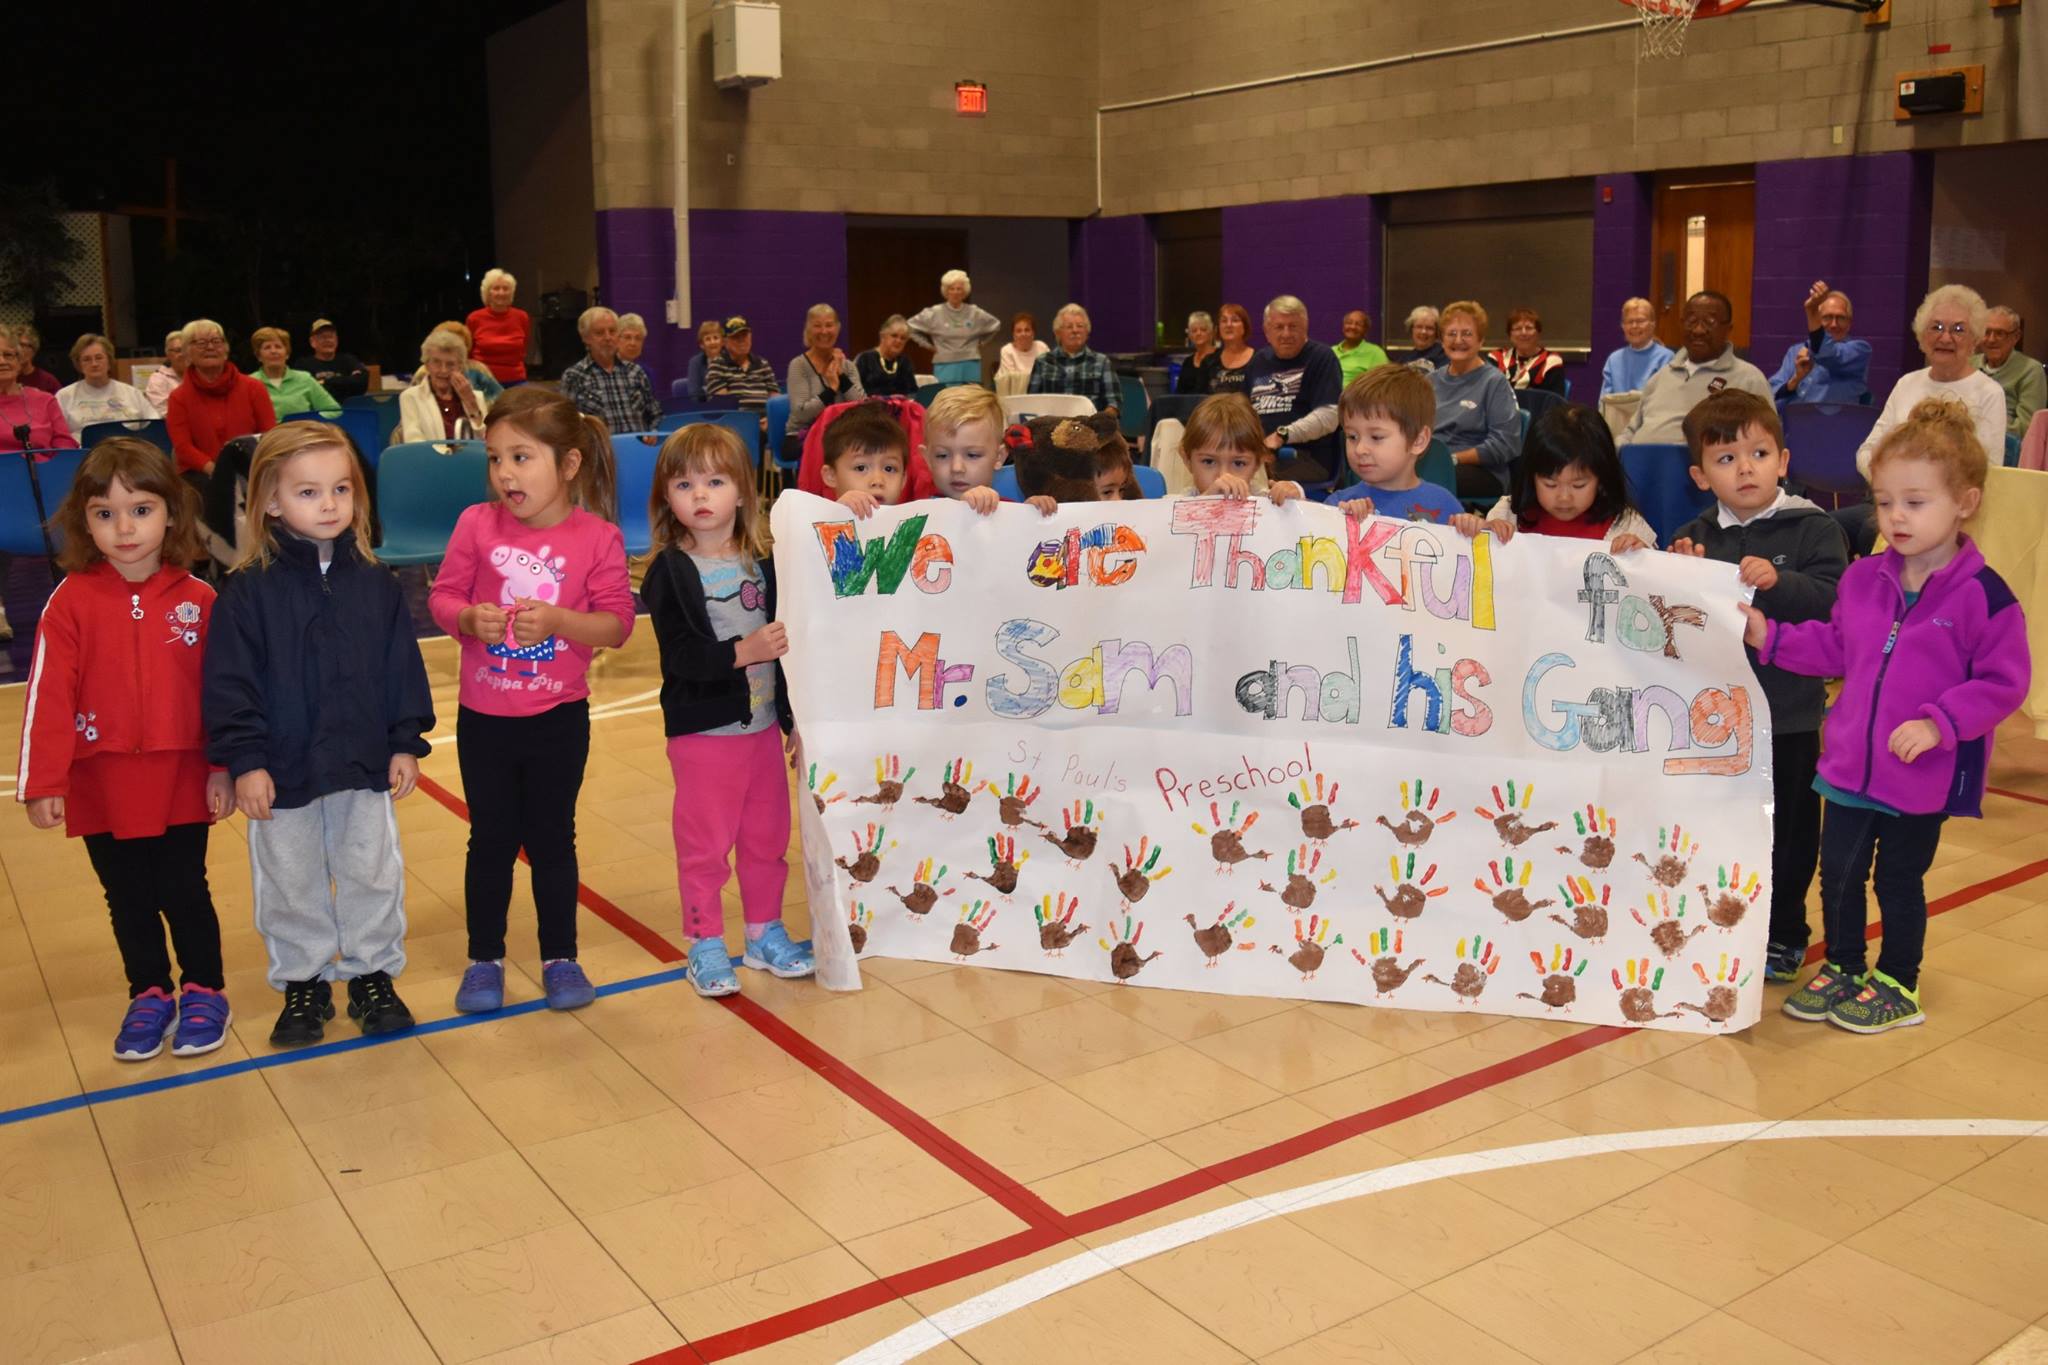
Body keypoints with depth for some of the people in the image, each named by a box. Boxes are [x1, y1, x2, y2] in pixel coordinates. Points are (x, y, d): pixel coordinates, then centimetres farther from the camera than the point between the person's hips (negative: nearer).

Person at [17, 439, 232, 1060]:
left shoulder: (198, 600, -4)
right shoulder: (70, 602, -7)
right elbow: (48, 695, -8)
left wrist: (226, 767, 0)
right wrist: (42, 782, -10)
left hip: (182, 783, 0)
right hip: (102, 790, 1)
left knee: (185, 893, 10)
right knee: (129, 900, 14)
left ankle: (203, 991, 27)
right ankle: (149, 995, 29)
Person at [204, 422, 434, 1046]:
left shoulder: (376, 582, -1)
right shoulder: (247, 591, -9)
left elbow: (403, 670, 3)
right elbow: (229, 685, -10)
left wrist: (407, 744, 1)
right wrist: (243, 761, -14)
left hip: (365, 766, 2)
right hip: (282, 773, -2)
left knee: (373, 877, 13)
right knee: (291, 887, 12)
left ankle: (373, 974, 30)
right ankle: (303, 984, 29)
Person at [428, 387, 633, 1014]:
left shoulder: (598, 538, -11)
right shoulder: (477, 524, -7)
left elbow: (617, 623, -12)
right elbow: (442, 597, -2)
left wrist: (559, 621, -27)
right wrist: (469, 618, -23)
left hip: (559, 718, -1)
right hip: (484, 717, 1)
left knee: (552, 839, 12)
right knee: (491, 839, 13)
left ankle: (560, 958, 27)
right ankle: (484, 960, 28)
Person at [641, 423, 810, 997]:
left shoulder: (763, 563, 4)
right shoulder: (669, 573, -10)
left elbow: (785, 643, 10)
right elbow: (681, 656, -18)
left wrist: (794, 720, 12)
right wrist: (744, 652, -30)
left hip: (764, 727, 5)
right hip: (702, 730, -5)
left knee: (768, 837, 15)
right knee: (704, 844, 4)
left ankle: (765, 933, 30)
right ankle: (705, 946, 17)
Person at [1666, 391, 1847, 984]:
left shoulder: (1814, 530, -5)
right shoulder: (1693, 538, 4)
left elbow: (1832, 601, -17)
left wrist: (1777, 582, -32)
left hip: (1787, 714, -3)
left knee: (1786, 827, 8)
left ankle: (1782, 935, 25)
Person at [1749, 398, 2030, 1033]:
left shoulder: (1982, 595, -16)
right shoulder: (1862, 579, 1)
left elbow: (2004, 682, -14)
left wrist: (1938, 724, -23)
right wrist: (1771, 637, 0)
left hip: (1925, 776, -5)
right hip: (1850, 762, 5)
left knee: (1899, 880, 11)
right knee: (1838, 869, 13)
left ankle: (1898, 985, 30)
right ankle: (1842, 968, 33)